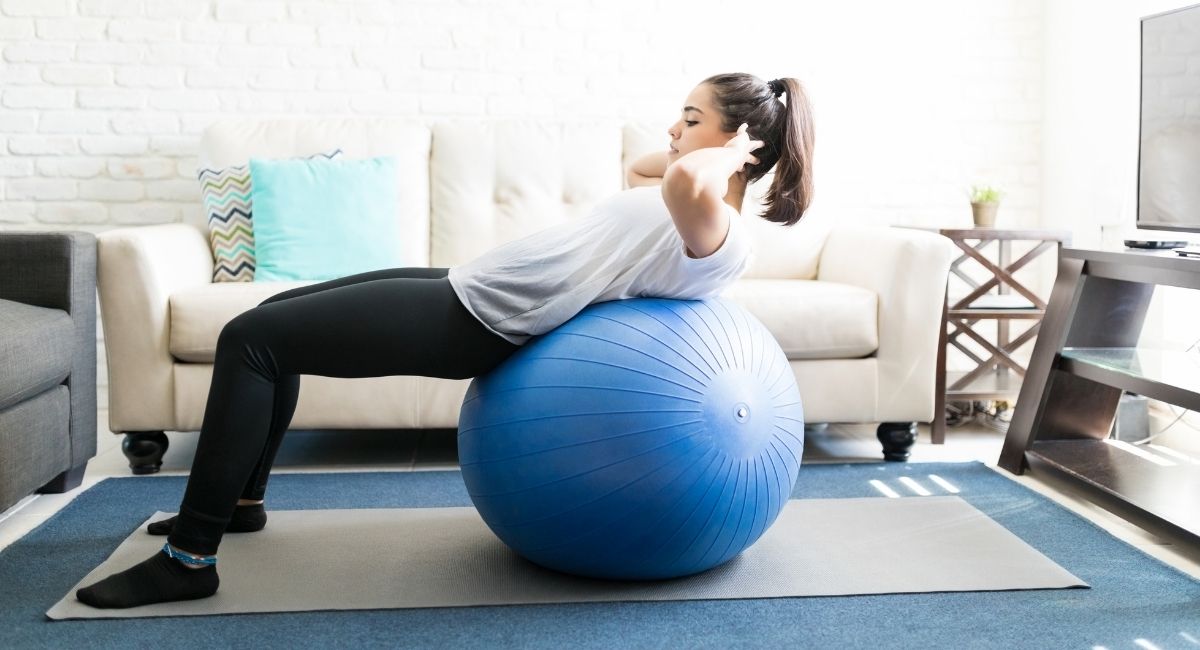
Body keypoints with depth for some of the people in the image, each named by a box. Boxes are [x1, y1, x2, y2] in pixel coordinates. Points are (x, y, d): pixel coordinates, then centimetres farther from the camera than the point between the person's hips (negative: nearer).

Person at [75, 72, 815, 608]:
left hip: (477, 322, -11)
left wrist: (724, 153, -21)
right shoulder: (687, 202, 12)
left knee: (251, 340, -11)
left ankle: (189, 558, -4)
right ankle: (239, 499, 31)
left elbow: (685, 180, -42)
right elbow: (642, 172, 34)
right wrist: (687, 148, 18)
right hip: (469, 287, 11)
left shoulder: (717, 238, -19)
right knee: (272, 318, 18)